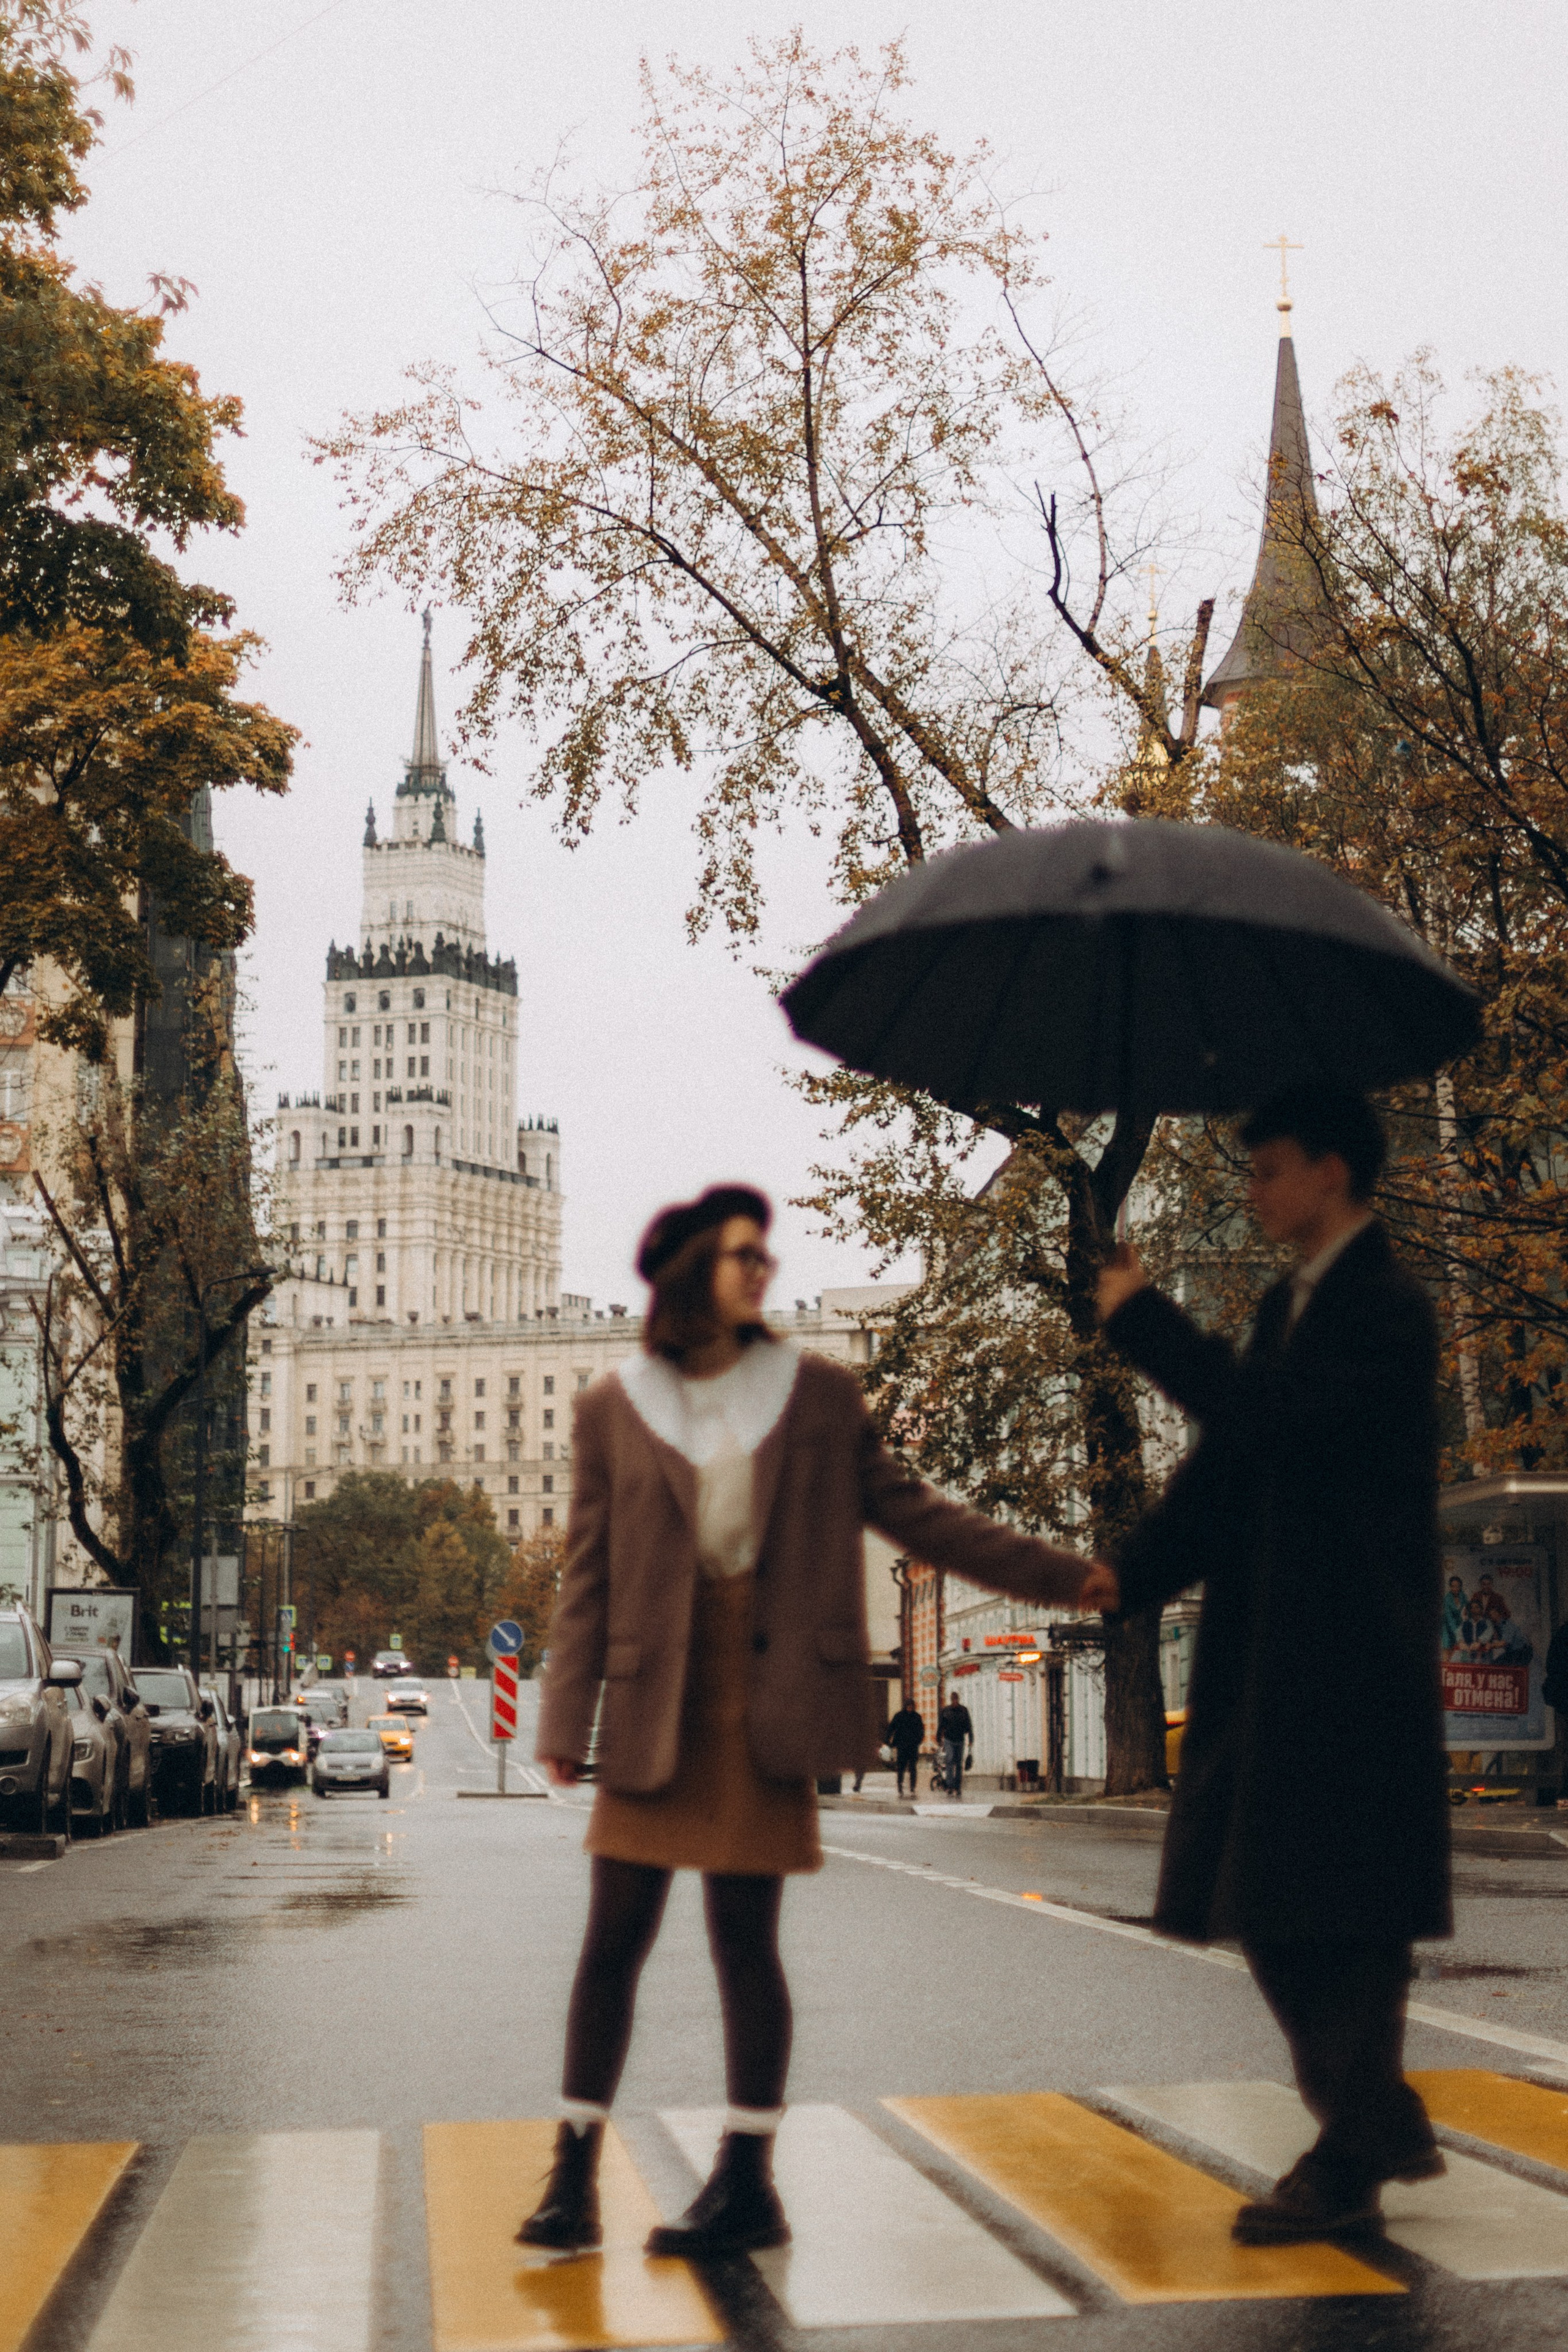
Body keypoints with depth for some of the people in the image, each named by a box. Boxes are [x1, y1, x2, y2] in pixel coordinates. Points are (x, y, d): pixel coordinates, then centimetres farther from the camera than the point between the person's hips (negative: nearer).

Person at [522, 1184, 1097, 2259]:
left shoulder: (818, 1394, 5)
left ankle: (749, 2184, 11)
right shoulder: (613, 1410, 4)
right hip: (655, 1708, 1)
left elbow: (909, 1510, 8)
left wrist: (1059, 1573, 4)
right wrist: (566, 1723, -2)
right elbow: (589, 1576, 4)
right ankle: (573, 2180, 11)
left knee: (745, 1939, 1)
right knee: (613, 1940, 2)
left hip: (767, 1699, -1)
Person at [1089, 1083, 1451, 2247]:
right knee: (1266, 1901, 12)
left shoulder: (1385, 1307, -12)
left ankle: (1348, 2162, 6)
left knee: (1341, 1911, -3)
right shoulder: (1291, 1303, 17)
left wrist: (1140, 1316, -15)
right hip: (1274, 1654, 9)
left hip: (1354, 1659, -9)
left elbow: (1258, 1415, -25)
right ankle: (1383, 2121, 24)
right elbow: (1232, 1461, 16)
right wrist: (1136, 1568, 4)